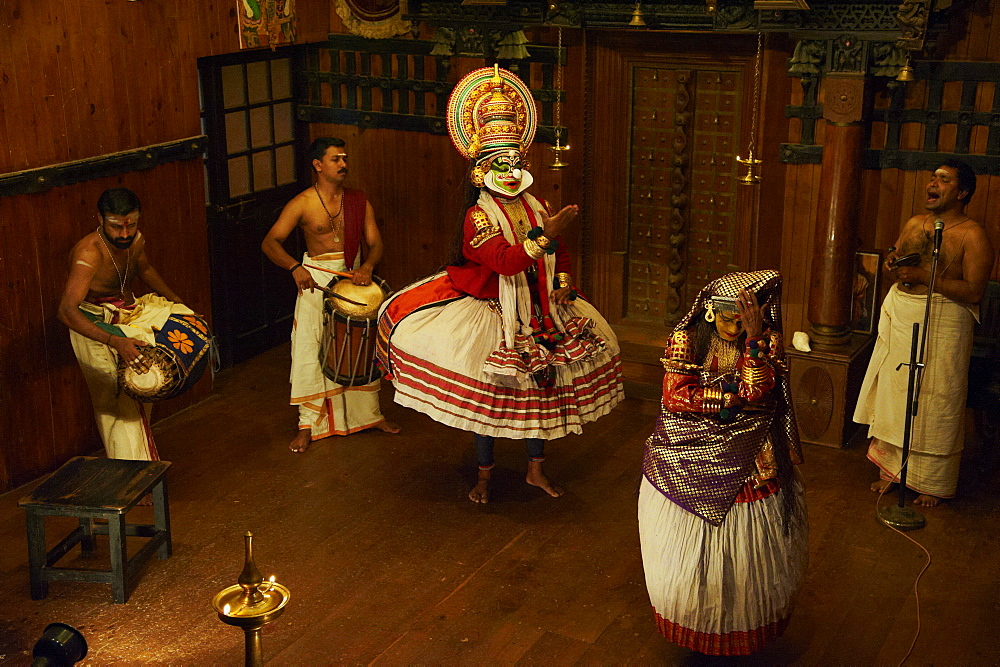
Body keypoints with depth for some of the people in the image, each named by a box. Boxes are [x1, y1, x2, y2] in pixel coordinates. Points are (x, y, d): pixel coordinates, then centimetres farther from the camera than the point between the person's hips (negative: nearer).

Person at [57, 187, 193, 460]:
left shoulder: (135, 240, -6)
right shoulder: (89, 252, -31)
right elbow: (67, 310, -42)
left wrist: (177, 301, 16)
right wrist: (116, 342, -52)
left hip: (129, 318, 8)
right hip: (95, 328, -8)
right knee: (122, 403, -9)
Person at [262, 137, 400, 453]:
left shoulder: (359, 201, 3)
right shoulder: (302, 203, -9)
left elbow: (375, 243, 1)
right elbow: (270, 242, -14)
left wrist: (367, 266, -21)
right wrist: (295, 267, -31)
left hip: (354, 278, 4)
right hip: (315, 282, -4)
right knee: (309, 353, -3)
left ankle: (369, 414, 30)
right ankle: (308, 425, 9)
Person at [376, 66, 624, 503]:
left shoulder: (536, 208, 5)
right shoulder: (478, 216, -15)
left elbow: (559, 254, 15)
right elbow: (506, 261, -30)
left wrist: (564, 282, -4)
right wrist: (547, 233, -36)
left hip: (540, 312, 6)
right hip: (493, 314, -6)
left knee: (540, 387, 12)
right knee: (488, 394, -1)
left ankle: (535, 470, 29)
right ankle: (485, 475, 18)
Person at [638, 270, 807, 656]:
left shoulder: (767, 340, -9)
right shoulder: (686, 338, -10)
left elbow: (758, 392, -24)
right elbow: (675, 396, -18)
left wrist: (755, 337, -30)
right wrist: (734, 397, -17)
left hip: (749, 462, 0)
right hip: (690, 464, 0)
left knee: (745, 557, 11)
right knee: (688, 557, 13)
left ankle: (743, 627, 34)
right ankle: (695, 628, 36)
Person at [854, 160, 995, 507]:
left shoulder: (973, 235, -10)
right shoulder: (913, 224, 10)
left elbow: (974, 291, -17)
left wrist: (923, 276, -22)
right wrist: (892, 264, -1)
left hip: (941, 324, -6)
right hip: (900, 317, 7)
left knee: (934, 404, -1)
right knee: (893, 396, 11)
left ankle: (933, 484, 13)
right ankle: (892, 469, 25)